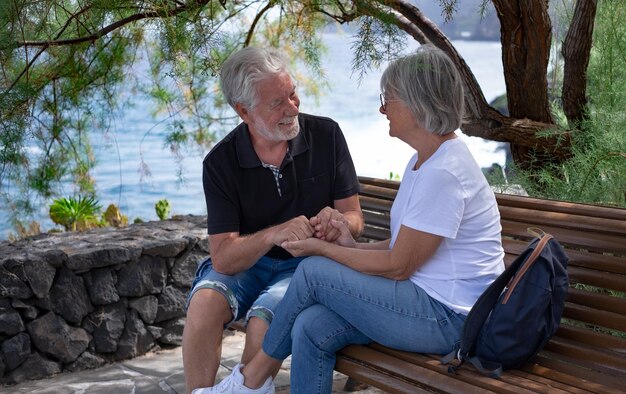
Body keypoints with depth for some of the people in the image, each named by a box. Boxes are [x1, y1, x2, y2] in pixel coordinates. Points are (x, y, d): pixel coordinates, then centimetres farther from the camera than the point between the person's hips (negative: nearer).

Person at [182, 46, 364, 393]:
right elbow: (222, 258, -14)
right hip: (247, 263, 1)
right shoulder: (220, 162, -9)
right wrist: (275, 234, -33)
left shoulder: (325, 135, -7)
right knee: (205, 300, -30)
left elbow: (354, 217, -1)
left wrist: (338, 223, -26)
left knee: (262, 320, -30)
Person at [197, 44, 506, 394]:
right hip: (434, 302, 9)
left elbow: (398, 266, -18)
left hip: (448, 318, -9)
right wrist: (356, 248, 3)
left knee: (313, 272, -11)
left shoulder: (444, 172, -20)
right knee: (311, 328, -10)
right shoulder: (426, 160, 14)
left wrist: (322, 249, -9)